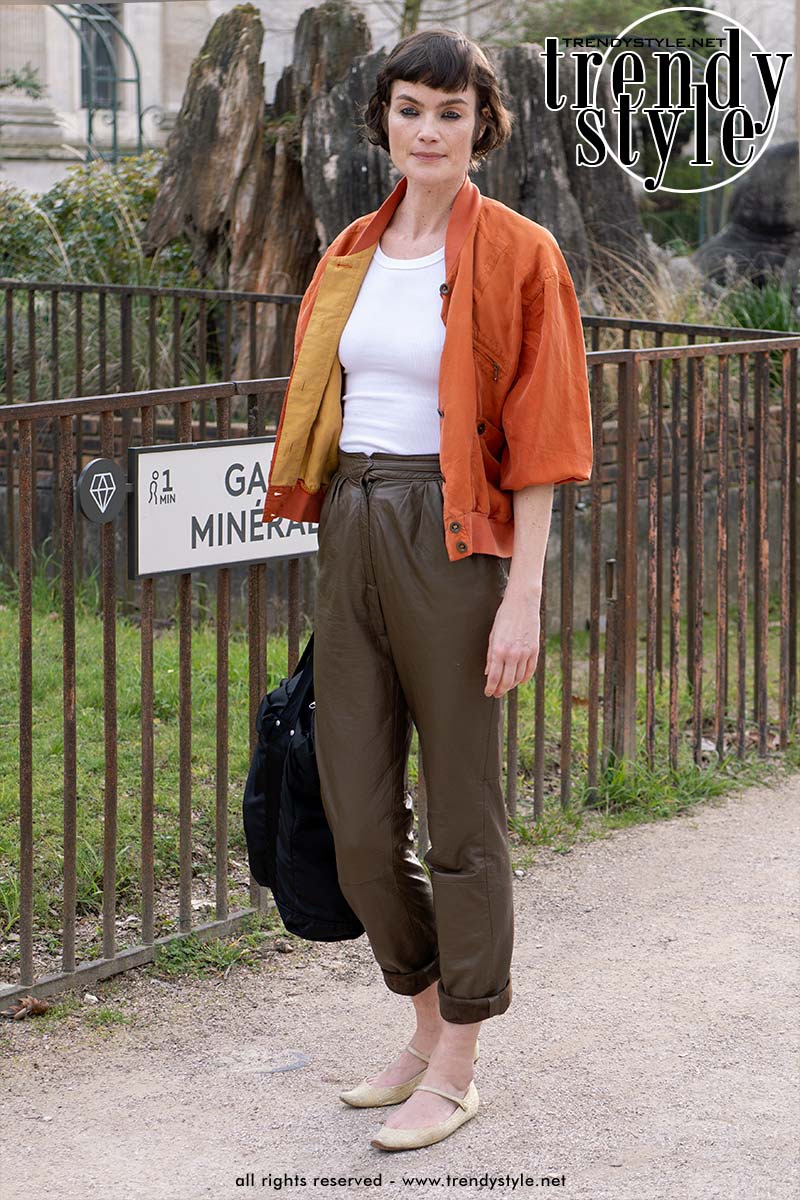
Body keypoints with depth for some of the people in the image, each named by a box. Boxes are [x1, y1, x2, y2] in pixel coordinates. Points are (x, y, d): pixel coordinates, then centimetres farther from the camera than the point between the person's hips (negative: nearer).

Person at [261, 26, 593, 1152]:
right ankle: (430, 1024, 29)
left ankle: (457, 1070, 15)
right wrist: (337, 552, 14)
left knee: (463, 813, 3)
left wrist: (523, 598, -15)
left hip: (454, 540, -6)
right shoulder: (352, 254, 12)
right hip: (351, 538, 6)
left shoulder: (516, 254, -6)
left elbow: (539, 437, -9)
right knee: (356, 815, 9)